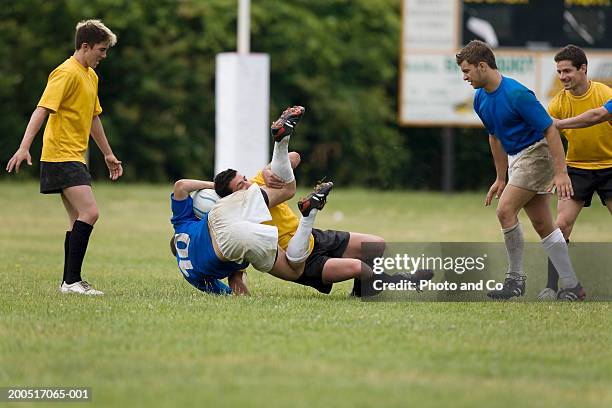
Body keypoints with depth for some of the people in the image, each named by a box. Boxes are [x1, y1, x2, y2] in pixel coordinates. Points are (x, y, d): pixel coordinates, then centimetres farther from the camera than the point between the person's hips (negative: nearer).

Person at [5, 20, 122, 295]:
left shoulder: (91, 76, 17)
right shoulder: (67, 73, -12)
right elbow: (42, 110, -21)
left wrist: (108, 154, 33)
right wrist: (24, 148, -30)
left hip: (74, 157, 10)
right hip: (60, 156, -10)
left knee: (79, 220, 9)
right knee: (89, 212, -18)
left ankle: (70, 282, 13)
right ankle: (72, 280, -17)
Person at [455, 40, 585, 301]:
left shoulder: (516, 94, -23)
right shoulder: (481, 99, 4)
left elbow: (550, 130, -22)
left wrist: (561, 173, -26)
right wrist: (501, 178, 20)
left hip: (537, 151, -9)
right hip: (517, 158, 9)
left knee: (505, 210, -17)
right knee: (542, 224, 6)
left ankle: (516, 279, -7)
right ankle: (571, 287, 9)